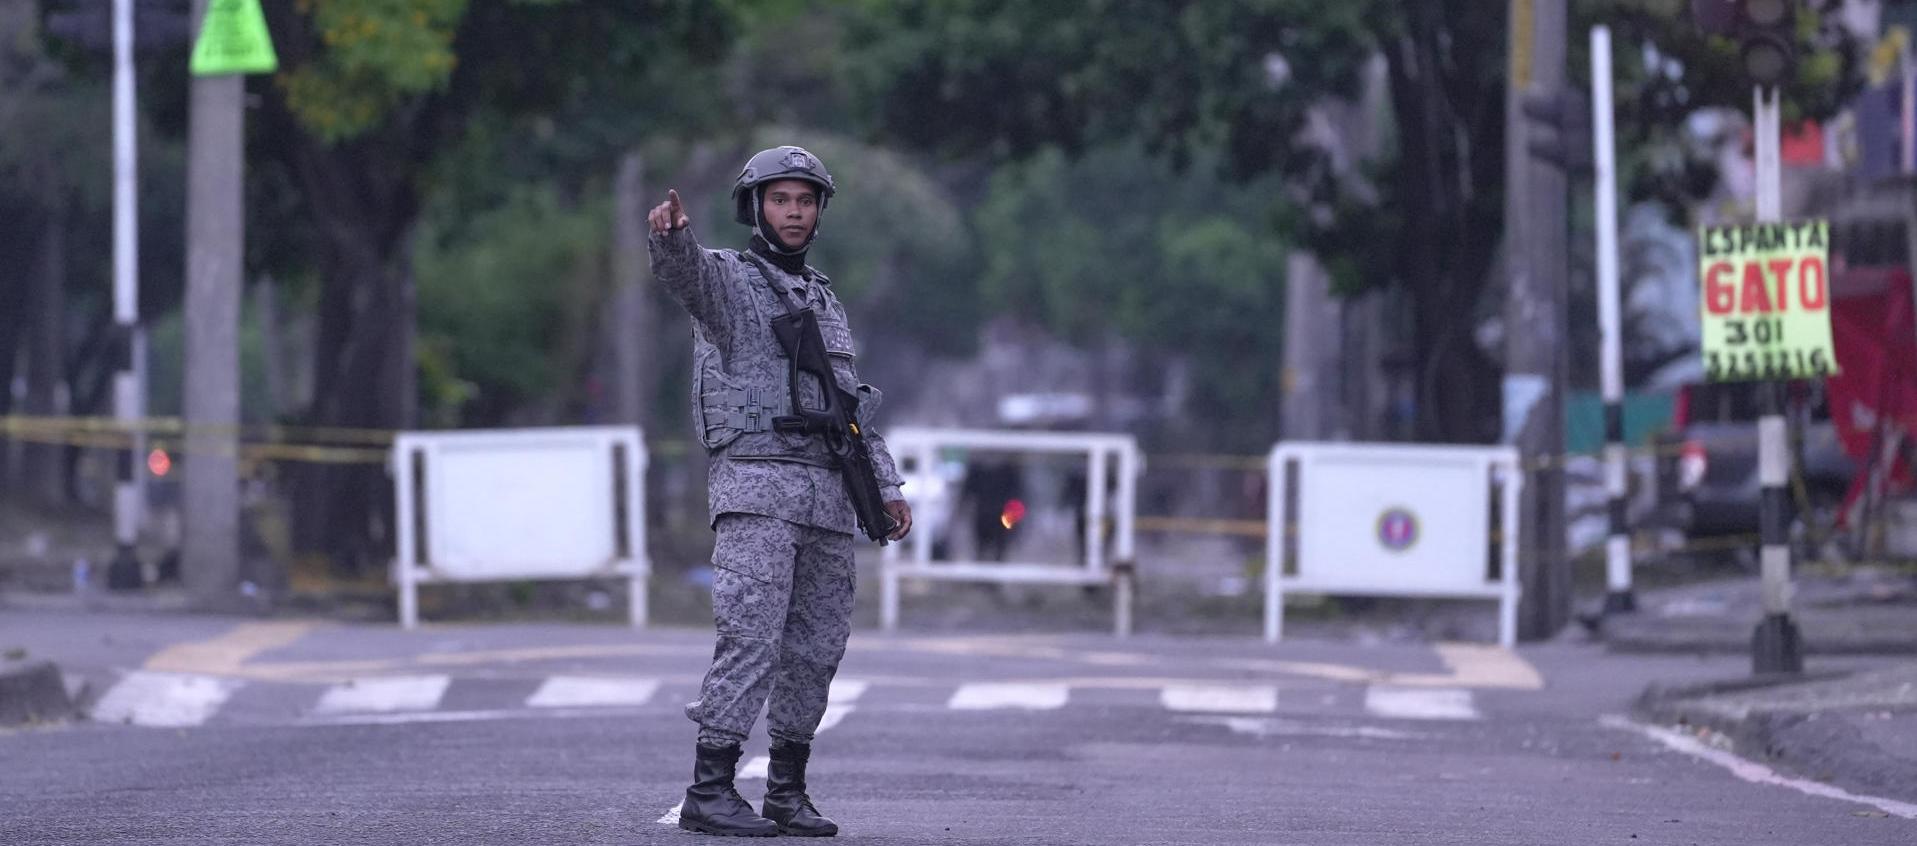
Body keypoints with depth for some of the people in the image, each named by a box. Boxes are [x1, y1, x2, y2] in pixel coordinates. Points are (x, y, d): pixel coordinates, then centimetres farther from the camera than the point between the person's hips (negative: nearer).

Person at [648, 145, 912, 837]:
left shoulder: (823, 301, 22)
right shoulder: (728, 279, 0)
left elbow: (851, 405, 25)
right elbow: (685, 273, -25)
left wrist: (887, 487, 16)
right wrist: (669, 234, -49)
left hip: (827, 495, 7)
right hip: (755, 486, -7)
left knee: (816, 646, 6)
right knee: (751, 634, -16)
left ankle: (788, 792, 13)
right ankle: (709, 792, -18)